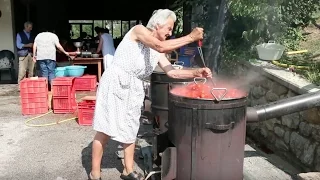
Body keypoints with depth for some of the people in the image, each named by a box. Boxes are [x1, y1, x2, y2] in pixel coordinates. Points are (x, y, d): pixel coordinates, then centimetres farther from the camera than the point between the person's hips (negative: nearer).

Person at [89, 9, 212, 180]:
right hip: (115, 84, -7)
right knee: (105, 131, -2)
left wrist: (196, 72, -7)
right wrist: (190, 37, -19)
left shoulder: (156, 51, 10)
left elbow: (172, 72, 4)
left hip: (133, 89, 7)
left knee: (130, 130, 12)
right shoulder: (139, 30, -9)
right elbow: (162, 46, -25)